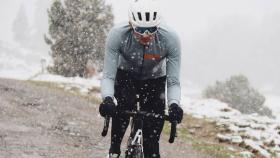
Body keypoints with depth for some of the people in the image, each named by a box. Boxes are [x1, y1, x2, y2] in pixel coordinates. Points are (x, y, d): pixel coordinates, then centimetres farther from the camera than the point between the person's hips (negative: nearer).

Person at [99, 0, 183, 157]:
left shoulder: (170, 38, -32)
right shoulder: (117, 35, -33)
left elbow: (173, 82, -25)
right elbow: (108, 76, -29)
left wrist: (174, 104, -44)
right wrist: (107, 99, -48)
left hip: (155, 80, 0)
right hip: (126, 75, 0)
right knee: (125, 105, -27)